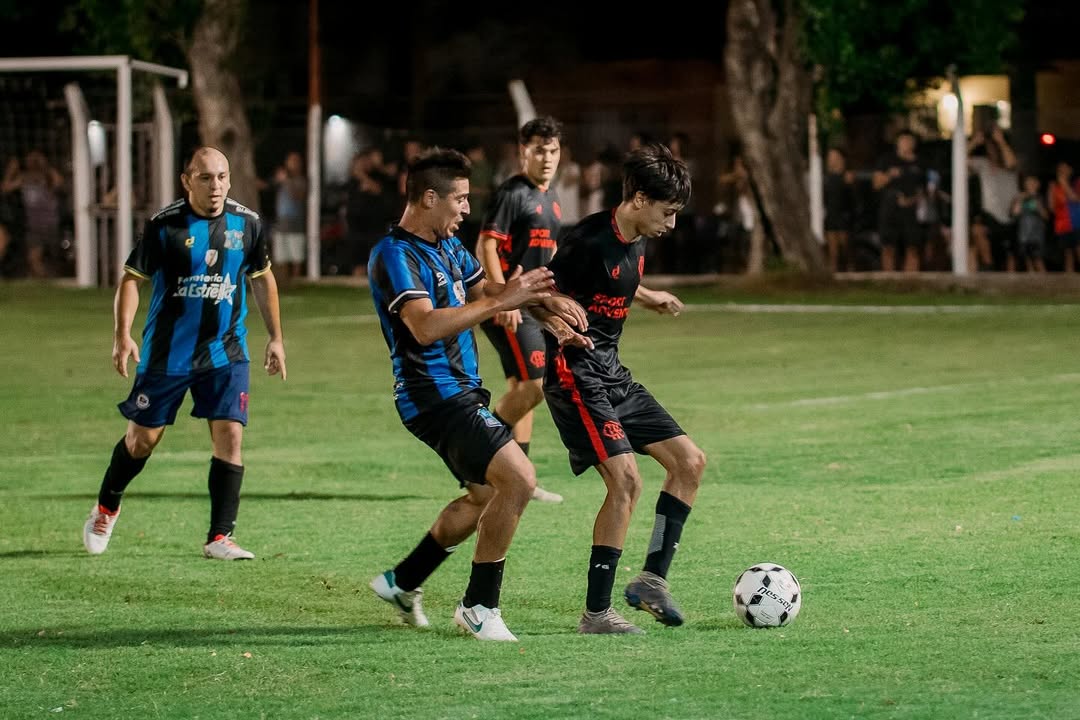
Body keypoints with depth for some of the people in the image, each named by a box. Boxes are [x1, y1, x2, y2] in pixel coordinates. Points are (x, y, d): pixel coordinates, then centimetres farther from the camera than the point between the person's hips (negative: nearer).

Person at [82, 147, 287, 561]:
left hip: (226, 352, 2)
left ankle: (219, 538, -4)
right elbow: (132, 277, -6)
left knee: (230, 437, -10)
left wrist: (275, 338, 12)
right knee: (142, 439, 8)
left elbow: (262, 278, 13)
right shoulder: (165, 225, -11)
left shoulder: (246, 224, -2)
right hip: (167, 352, -2)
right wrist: (122, 334, -17)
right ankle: (106, 510, 34)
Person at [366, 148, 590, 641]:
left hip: (460, 392, 11)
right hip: (433, 394, -11)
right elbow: (426, 326, -29)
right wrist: (502, 301, -29)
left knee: (486, 495, 20)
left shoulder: (448, 246, 13)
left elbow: (484, 292, 24)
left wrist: (545, 303, 6)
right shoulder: (394, 256, -17)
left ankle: (402, 582, 31)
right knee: (518, 479, -19)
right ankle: (479, 606, -9)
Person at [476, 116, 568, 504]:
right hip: (509, 307, -9)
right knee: (534, 384, -15)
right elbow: (486, 245, -17)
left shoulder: (551, 198, 16)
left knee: (523, 387, 10)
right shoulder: (512, 193, -12)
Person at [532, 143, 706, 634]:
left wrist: (648, 297, 27)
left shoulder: (635, 243, 9)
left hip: (612, 374, 10)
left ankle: (652, 579, 12)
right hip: (577, 375, -10)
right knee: (626, 480, -19)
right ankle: (596, 612, -13)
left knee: (690, 461, 7)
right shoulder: (589, 241, -18)